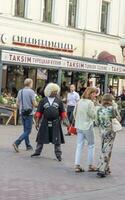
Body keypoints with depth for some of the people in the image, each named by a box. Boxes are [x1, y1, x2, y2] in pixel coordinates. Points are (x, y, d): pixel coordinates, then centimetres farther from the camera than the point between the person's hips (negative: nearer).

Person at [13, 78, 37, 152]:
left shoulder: (20, 91, 6)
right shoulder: (31, 91, -12)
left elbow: (17, 103, 8)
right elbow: (34, 103, -15)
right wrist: (37, 104, 7)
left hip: (22, 112, 7)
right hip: (29, 113, -7)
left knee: (25, 130, 16)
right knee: (28, 131, -3)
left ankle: (28, 145, 21)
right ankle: (17, 143, -16)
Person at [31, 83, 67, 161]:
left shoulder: (59, 101, 5)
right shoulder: (43, 100, 3)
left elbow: (62, 111, 10)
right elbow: (39, 112, 5)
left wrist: (63, 118, -1)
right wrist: (37, 121, 2)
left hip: (55, 123, 0)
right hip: (45, 122, 0)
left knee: (57, 140, 0)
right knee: (41, 138, 10)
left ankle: (58, 154, 10)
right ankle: (37, 152, 24)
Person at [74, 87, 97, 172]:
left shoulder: (79, 102, 5)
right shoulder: (90, 103, -16)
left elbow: (74, 113, 11)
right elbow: (93, 115, -15)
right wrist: (94, 108, 0)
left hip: (79, 126, 6)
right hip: (88, 127, -6)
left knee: (79, 146, 8)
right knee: (91, 145, 9)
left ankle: (77, 165, 5)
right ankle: (91, 166, 15)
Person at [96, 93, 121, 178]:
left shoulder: (99, 110, 1)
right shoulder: (113, 108, -12)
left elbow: (97, 122, 6)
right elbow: (119, 118, 2)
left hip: (102, 132, 5)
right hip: (110, 132, -5)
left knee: (104, 150, 16)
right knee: (106, 151, -1)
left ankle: (106, 168, 22)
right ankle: (101, 170, -4)